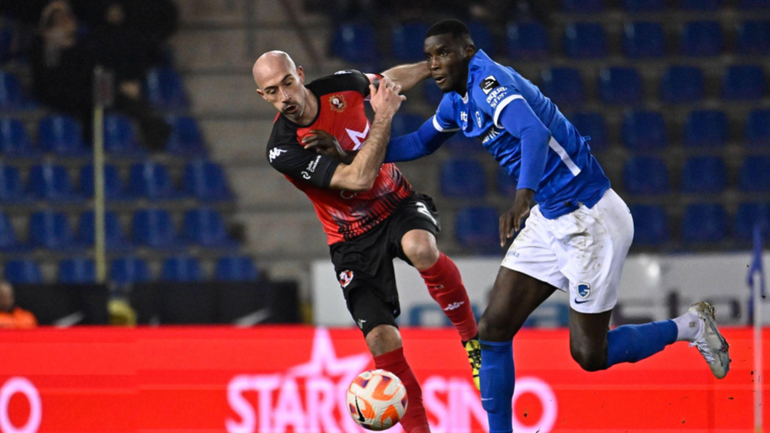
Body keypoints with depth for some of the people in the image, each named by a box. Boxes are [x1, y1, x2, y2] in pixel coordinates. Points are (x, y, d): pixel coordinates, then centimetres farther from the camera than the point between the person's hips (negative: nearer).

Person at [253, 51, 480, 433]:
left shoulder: (340, 87, -12)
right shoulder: (283, 150, -24)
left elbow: (389, 80, 13)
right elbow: (358, 177, -29)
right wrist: (383, 117, -28)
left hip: (397, 203, 2)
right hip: (353, 239, -2)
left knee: (420, 248, -34)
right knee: (381, 338, -13)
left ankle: (472, 338, -13)